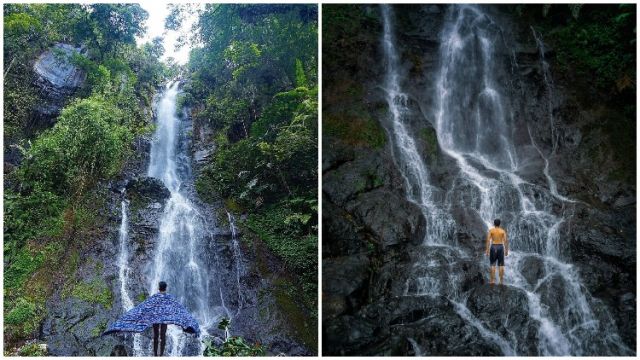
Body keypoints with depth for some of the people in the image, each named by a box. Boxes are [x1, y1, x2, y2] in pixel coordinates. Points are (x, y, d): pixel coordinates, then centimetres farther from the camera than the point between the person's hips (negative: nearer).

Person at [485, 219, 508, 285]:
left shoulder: (491, 230, 0)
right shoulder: (503, 231, 4)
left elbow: (488, 240, -8)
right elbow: (506, 241, -3)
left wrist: (487, 249, -7)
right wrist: (506, 250, 1)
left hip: (493, 247, -1)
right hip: (500, 247, 1)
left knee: (492, 265, 3)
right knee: (501, 265, 3)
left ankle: (492, 280, -2)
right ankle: (501, 281, 2)